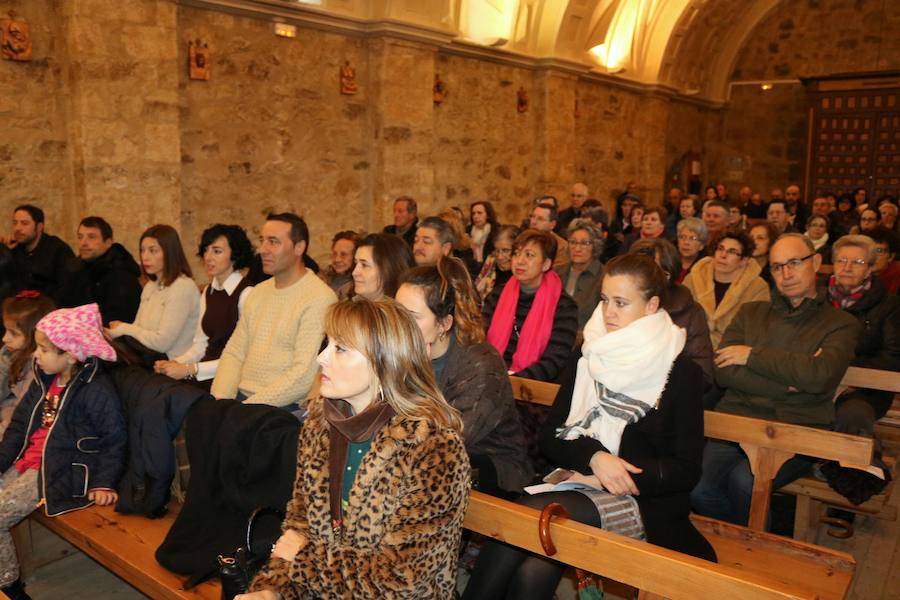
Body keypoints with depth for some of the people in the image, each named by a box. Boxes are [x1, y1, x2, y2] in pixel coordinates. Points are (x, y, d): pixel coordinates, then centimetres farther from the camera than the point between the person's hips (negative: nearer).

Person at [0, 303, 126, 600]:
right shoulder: (44, 379, 6)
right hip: (26, 462, 9)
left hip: (58, 473, -9)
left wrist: (104, 482, -19)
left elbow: (114, 439, -14)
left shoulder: (97, 390, -19)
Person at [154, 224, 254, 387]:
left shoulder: (246, 294, -12)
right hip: (205, 376, 7)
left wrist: (190, 369, -16)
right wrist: (176, 363, -3)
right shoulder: (208, 292, 14)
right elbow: (200, 345, 16)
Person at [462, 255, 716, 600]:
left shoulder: (680, 372, -1)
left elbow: (686, 470, -3)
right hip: (577, 487, 3)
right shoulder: (587, 357, 10)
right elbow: (549, 437, 7)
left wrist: (618, 477, -14)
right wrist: (593, 456, -13)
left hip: (643, 504, -3)